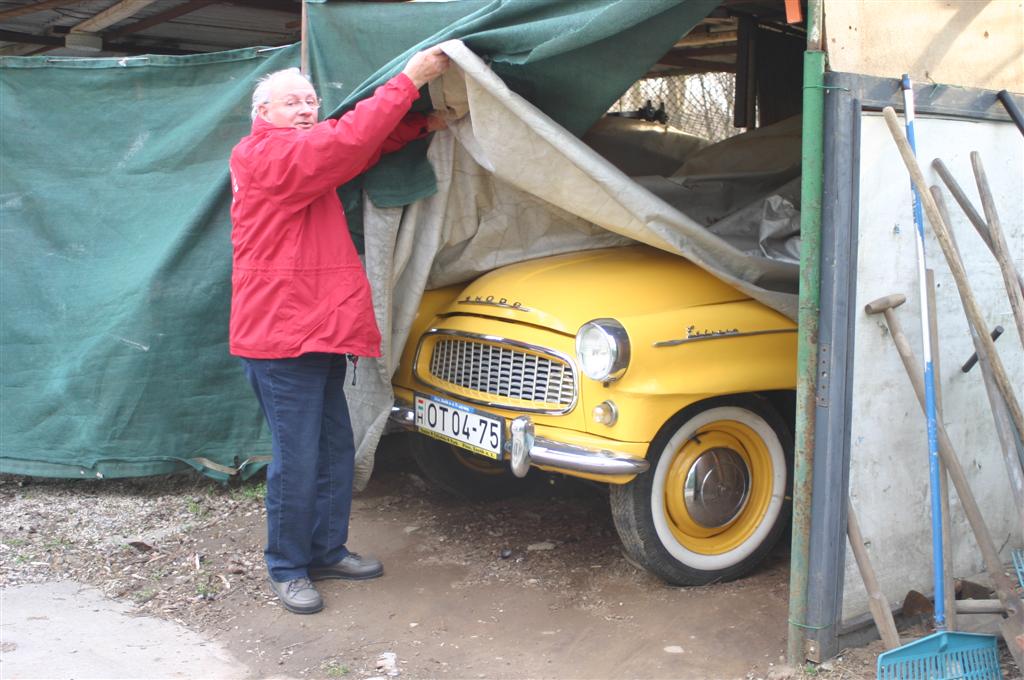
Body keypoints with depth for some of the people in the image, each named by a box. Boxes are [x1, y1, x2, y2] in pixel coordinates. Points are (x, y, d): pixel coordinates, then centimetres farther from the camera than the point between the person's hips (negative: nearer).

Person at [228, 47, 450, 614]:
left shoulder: (306, 154, 18)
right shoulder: (266, 155, -14)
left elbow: (365, 148, 16)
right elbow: (347, 143, -24)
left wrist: (421, 125, 0)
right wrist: (409, 80, -21)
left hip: (317, 334, 10)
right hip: (281, 339, -10)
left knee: (335, 454, 15)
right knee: (297, 464, -3)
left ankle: (327, 551, 27)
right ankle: (287, 570, 10)